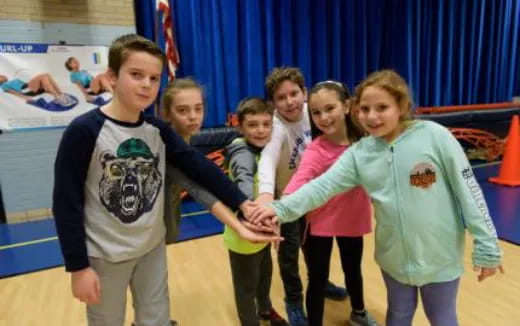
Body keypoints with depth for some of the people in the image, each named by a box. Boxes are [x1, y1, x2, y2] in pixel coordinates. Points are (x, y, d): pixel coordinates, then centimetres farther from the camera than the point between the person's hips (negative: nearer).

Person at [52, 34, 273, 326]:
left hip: (153, 248, 4)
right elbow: (66, 202, -15)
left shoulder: (159, 130, -4)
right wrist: (78, 266, -13)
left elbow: (200, 168, -9)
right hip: (105, 255, -3)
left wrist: (241, 203, -20)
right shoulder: (84, 131, -17)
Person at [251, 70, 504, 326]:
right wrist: (281, 208, -32)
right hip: (394, 256, 3)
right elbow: (323, 185, -18)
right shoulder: (358, 153, -9)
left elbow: (467, 189, -11)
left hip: (440, 256, -2)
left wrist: (487, 246, -7)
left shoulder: (434, 135, -16)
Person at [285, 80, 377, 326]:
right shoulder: (315, 150, -27)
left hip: (353, 218, 5)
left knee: (353, 269, 26)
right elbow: (298, 185, -44)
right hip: (320, 223, -4)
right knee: (317, 279, 8)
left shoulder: (362, 139, -12)